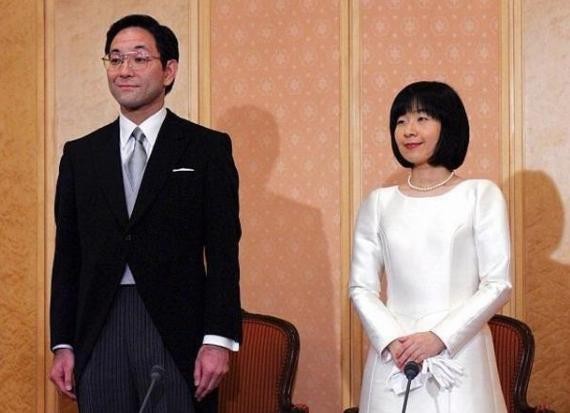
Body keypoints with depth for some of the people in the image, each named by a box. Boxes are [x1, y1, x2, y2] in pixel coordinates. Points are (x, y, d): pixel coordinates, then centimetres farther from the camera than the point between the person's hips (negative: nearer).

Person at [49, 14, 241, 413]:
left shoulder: (207, 148, 2)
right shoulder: (80, 154, 12)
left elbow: (223, 252, -2)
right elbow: (68, 256, 11)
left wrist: (218, 339, -9)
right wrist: (63, 344, 6)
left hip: (176, 332, -3)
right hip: (98, 333, 3)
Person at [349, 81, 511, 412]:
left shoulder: (482, 195, 2)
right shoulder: (379, 203, 9)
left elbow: (499, 285, -3)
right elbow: (362, 287, 6)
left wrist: (439, 337, -12)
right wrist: (392, 341, -10)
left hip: (460, 354, -2)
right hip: (394, 358, 2)